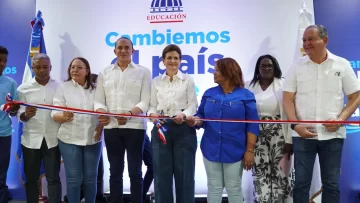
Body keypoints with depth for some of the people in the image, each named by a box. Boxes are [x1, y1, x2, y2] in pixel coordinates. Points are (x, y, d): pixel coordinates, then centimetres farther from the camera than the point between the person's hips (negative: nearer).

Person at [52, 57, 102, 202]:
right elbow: (55, 115, -6)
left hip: (93, 139, 2)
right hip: (70, 139, -2)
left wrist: (101, 126, -8)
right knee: (73, 178, 2)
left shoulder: (95, 88, 6)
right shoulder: (63, 87, 0)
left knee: (91, 177, 10)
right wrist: (64, 116, -28)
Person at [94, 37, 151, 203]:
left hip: (135, 127, -3)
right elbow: (99, 100, 8)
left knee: (135, 172, 3)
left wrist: (130, 114, -21)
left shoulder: (143, 72, 5)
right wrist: (101, 113, -14)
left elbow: (145, 101, -4)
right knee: (115, 172, 11)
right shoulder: (105, 73, 14)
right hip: (111, 127, 3)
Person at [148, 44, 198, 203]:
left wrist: (184, 114, -21)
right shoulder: (156, 81, 10)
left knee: (184, 172, 3)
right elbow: (153, 105, 8)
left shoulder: (188, 80, 4)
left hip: (184, 129, -2)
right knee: (162, 173, 6)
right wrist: (152, 114, -14)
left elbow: (193, 105, -1)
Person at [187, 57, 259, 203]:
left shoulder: (245, 95, -4)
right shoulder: (209, 94, 7)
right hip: (211, 150, 3)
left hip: (234, 151, -3)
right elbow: (201, 116, 10)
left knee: (234, 189, 10)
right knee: (213, 188, 12)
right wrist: (196, 120, -14)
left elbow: (252, 125, -6)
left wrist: (249, 150, -10)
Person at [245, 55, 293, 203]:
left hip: (279, 136, -2)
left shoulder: (283, 85, -4)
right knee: (260, 174, 4)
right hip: (257, 137, 2)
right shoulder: (249, 87, 3)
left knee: (280, 173, 5)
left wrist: (289, 140, -9)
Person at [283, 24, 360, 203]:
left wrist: (340, 120, -10)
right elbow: (288, 99, 0)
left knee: (331, 183, 11)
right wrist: (295, 125, -12)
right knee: (301, 182, 6)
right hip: (303, 134, 0)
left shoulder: (342, 65, 2)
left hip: (333, 134, 1)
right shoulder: (297, 66, 1)